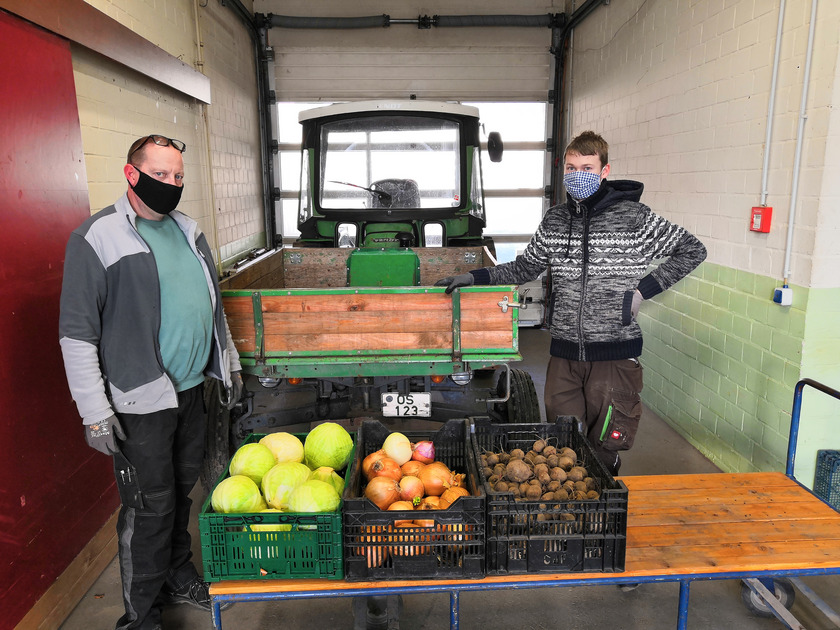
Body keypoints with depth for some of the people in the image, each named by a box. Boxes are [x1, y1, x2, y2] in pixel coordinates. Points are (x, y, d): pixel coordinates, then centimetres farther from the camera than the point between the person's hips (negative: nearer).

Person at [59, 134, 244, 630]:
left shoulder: (188, 230, 9)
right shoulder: (97, 238, -12)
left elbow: (212, 304, 18)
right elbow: (77, 333, -13)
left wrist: (229, 363, 18)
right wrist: (96, 414, -15)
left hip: (192, 390, 6)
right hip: (141, 403, -6)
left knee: (182, 491, 19)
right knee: (150, 507, 5)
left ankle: (178, 575, 40)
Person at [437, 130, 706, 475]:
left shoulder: (634, 217, -5)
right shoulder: (554, 220, 8)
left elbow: (692, 251, 3)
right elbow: (525, 268, 17)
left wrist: (643, 289, -6)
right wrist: (475, 276, 5)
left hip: (614, 354, -3)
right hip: (564, 355, 4)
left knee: (604, 448, 7)